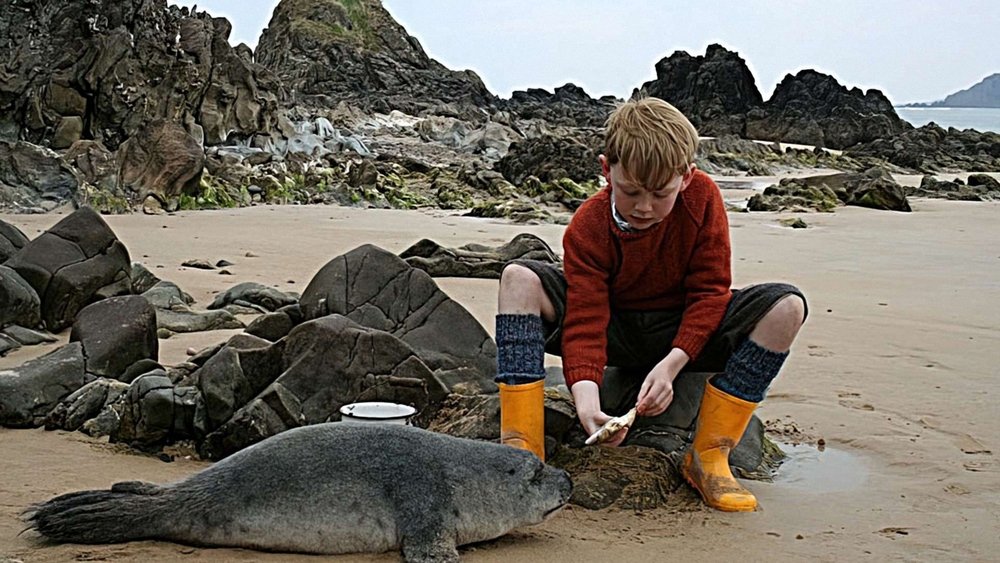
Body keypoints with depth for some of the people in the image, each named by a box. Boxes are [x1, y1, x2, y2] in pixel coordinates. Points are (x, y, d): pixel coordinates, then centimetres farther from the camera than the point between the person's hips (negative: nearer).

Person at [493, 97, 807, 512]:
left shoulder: (702, 197, -15)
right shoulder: (588, 228, -18)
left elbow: (710, 290, -13)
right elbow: (584, 320, -24)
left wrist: (672, 363, -26)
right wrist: (585, 396, -43)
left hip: (683, 334, 1)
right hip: (615, 330, -1)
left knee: (787, 306, -26)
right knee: (520, 280, -26)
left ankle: (708, 456, -23)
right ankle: (520, 448, -30)